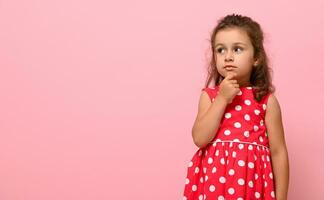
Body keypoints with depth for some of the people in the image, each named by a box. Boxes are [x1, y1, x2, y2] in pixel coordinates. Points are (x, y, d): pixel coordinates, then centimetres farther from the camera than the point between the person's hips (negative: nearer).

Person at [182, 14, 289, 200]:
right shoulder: (209, 95, 2)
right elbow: (200, 139, -10)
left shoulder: (266, 100, -2)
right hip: (214, 181, 1)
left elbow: (278, 152, -1)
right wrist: (222, 99, -13)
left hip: (250, 183, -1)